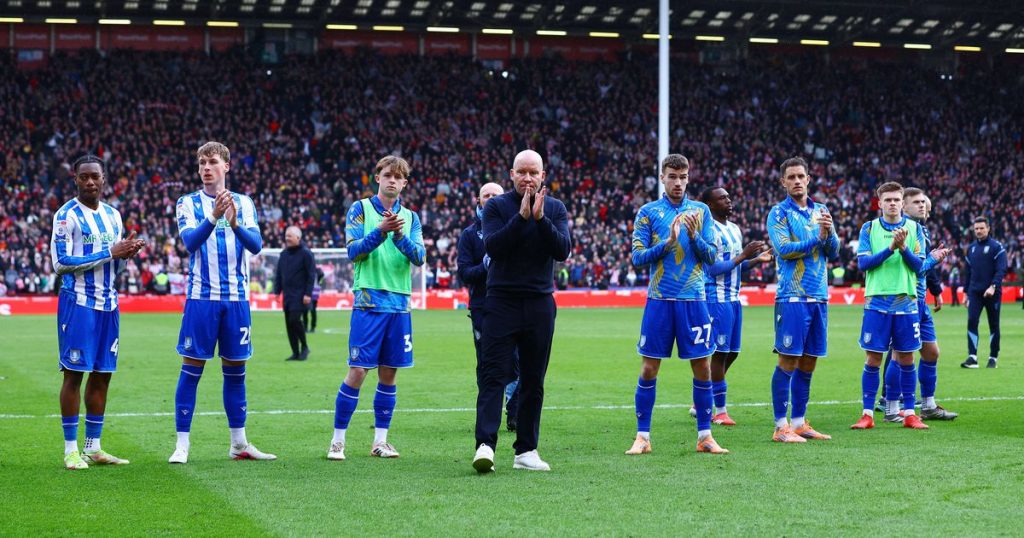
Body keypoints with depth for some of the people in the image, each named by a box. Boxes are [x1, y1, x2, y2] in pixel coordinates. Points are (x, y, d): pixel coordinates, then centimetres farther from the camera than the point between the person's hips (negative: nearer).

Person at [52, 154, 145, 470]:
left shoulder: (112, 215, 13)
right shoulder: (67, 215, -8)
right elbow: (61, 263, -16)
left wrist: (126, 254, -4)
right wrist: (110, 253, -17)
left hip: (108, 304, 7)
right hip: (78, 302, -7)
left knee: (102, 375, 8)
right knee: (74, 374, -5)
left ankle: (93, 448, 14)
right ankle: (71, 450, -1)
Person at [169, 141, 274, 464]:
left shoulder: (244, 203, 7)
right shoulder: (189, 203, 1)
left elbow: (256, 245, -6)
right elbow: (190, 241, -16)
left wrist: (234, 223, -25)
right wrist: (214, 217, -32)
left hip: (236, 298, 3)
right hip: (201, 297, -2)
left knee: (235, 370, 9)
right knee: (191, 369, -3)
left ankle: (239, 444, 17)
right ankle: (182, 444, 1)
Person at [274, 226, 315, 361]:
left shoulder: (305, 253, -6)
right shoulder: (284, 254, 13)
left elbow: (311, 275, -9)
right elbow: (278, 274, 19)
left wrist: (308, 294, -14)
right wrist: (277, 291, 11)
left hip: (300, 296, -7)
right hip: (287, 295, 7)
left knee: (295, 319, -17)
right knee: (289, 324, 4)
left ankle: (304, 347, 1)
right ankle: (295, 353, 10)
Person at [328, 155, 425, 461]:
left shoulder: (410, 217, 12)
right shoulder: (360, 209, 3)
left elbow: (419, 257, 0)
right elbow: (353, 250, -7)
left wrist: (399, 234, -17)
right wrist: (381, 231, -21)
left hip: (399, 304, 4)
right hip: (369, 301, -4)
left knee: (389, 372, 6)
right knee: (358, 370, -7)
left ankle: (380, 440, 13)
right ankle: (338, 440, 0)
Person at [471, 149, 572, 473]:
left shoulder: (555, 209, 7)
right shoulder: (497, 206, 2)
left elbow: (563, 251, -6)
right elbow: (492, 246, -13)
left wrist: (540, 218, -17)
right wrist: (522, 216, -19)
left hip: (540, 304, 3)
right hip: (502, 301, -3)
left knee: (533, 381, 6)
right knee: (493, 375, -12)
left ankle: (526, 451, 12)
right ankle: (485, 446, -20)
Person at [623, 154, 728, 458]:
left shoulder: (700, 211, 8)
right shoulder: (648, 212, 3)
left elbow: (711, 256, 4)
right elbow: (637, 257, -3)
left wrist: (694, 236, -13)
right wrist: (668, 241, -16)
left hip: (694, 299, 2)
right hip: (659, 300, -1)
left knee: (702, 369, 3)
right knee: (649, 369, -1)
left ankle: (705, 436, 12)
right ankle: (642, 437, 7)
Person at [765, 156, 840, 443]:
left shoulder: (820, 211, 14)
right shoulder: (779, 213, -2)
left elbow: (833, 253, 8)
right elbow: (783, 249, -15)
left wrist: (830, 232, -11)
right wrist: (817, 238, -15)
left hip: (819, 297, 6)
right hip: (792, 297, -6)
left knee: (808, 363, 8)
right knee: (788, 362, -6)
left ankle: (799, 423, 16)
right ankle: (781, 427, -2)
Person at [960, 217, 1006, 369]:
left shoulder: (996, 247, -4)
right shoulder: (971, 248, 13)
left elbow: (1001, 270, -11)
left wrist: (993, 286, -24)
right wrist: (966, 292, 16)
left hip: (992, 292, -4)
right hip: (975, 292, 4)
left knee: (994, 326, 4)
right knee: (971, 321, -10)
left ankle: (993, 358, 13)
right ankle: (972, 357, -13)